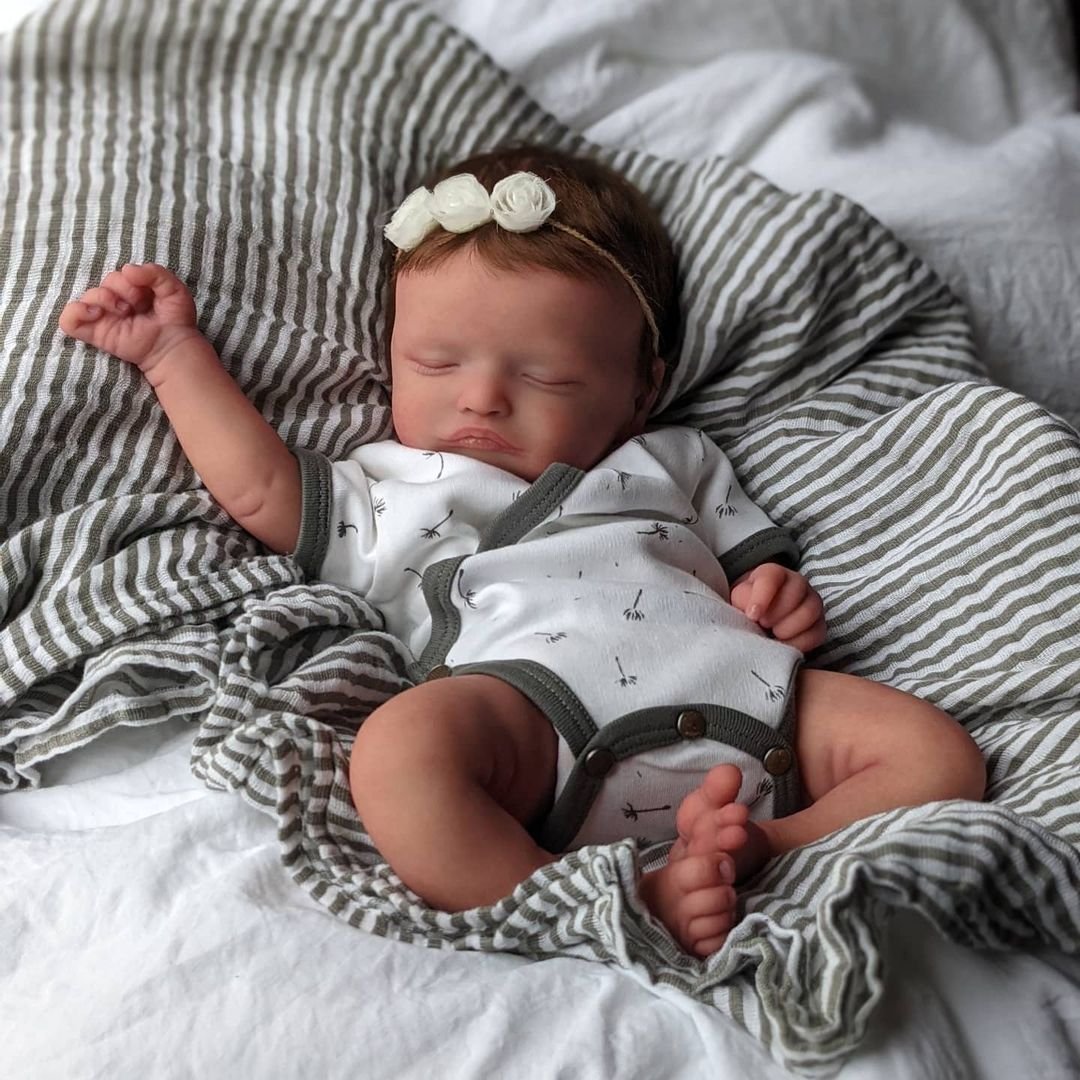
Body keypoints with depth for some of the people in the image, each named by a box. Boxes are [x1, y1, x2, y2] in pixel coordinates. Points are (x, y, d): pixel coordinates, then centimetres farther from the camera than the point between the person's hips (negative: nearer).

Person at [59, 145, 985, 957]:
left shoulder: (672, 463, 35)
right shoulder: (392, 493, 30)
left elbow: (754, 562, 34)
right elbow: (262, 488, 21)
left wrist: (782, 598, 9)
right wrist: (177, 352, 27)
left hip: (730, 683, 4)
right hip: (533, 708, -3)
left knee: (939, 754, -14)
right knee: (399, 749, -37)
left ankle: (755, 858, -32)